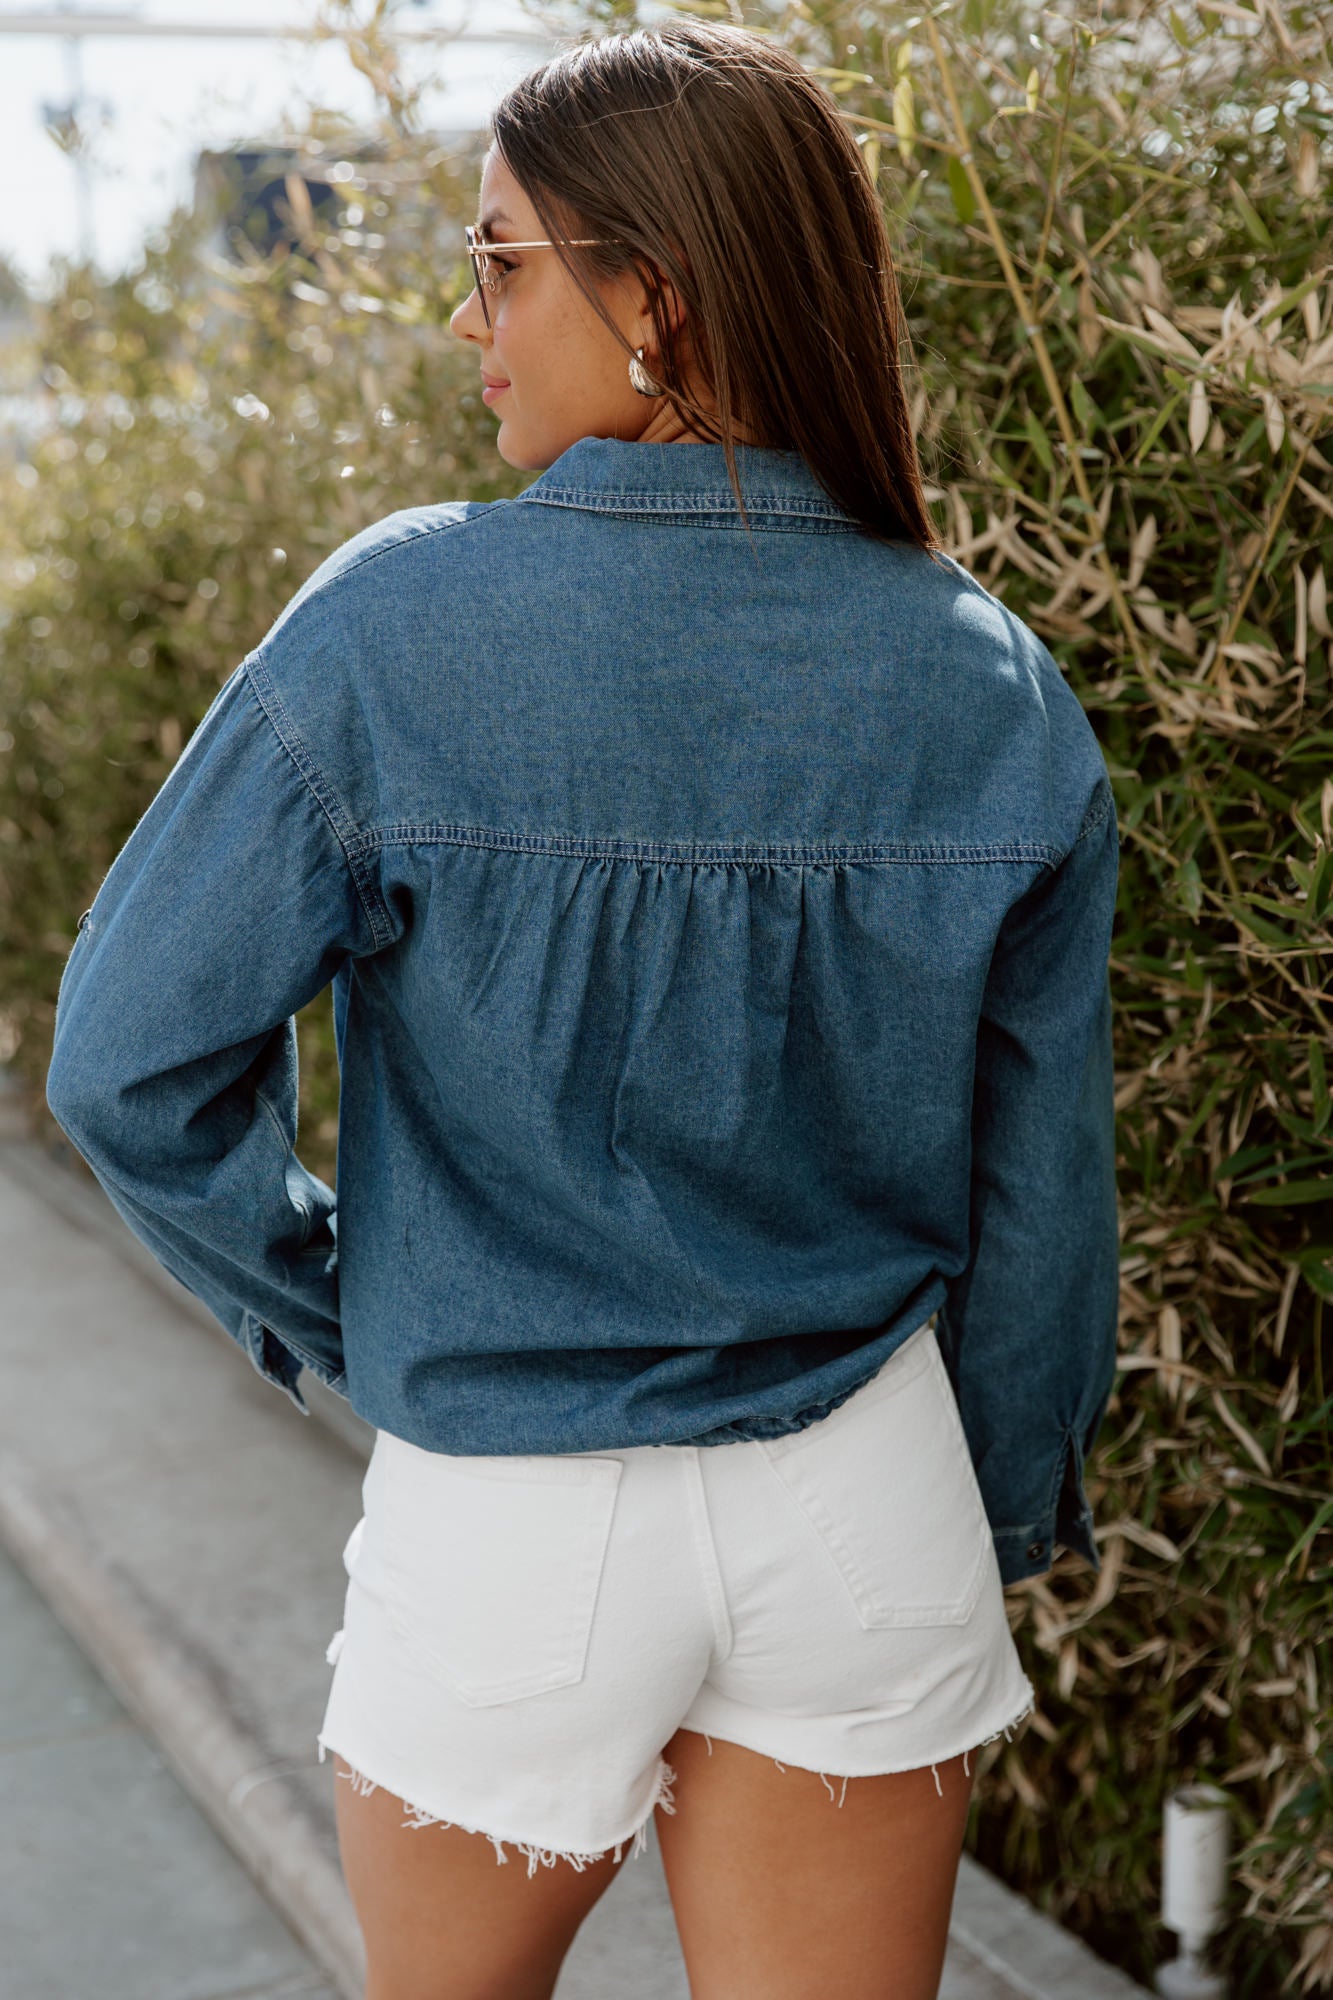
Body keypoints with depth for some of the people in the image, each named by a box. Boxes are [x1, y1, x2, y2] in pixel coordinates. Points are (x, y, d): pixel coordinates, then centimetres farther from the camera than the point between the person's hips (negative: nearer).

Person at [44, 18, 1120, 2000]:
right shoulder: (994, 689, -7)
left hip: (513, 1518, -2)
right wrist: (1010, 1516, 14)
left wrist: (323, 1301, 5)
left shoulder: (397, 631, -17)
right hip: (868, 1499, 2)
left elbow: (132, 1062, -13)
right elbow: (1040, 1185, -1)